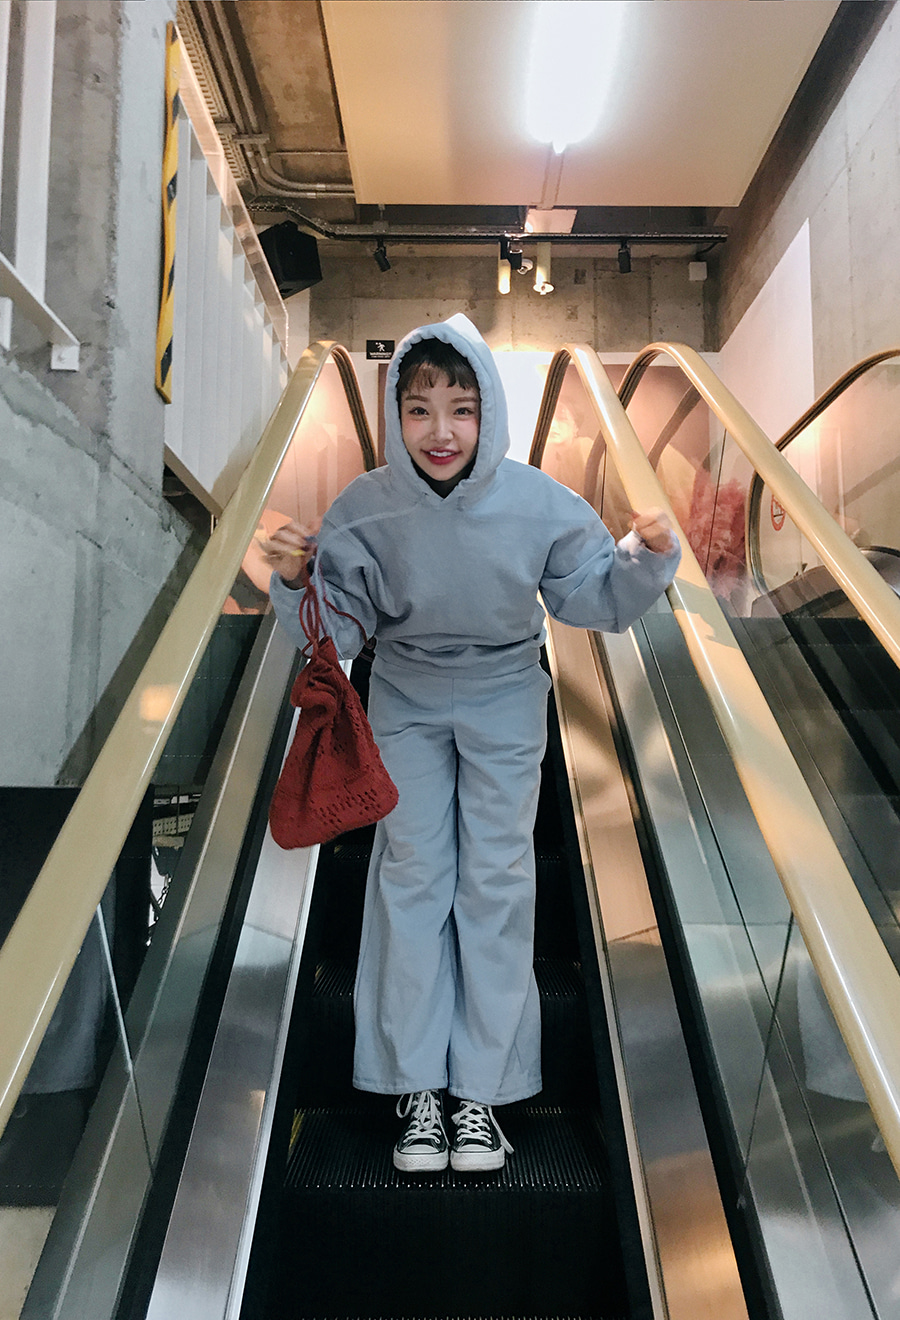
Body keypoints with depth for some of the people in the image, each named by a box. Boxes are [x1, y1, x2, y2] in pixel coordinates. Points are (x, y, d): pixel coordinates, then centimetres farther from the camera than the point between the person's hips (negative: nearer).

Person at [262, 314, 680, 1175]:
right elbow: (338, 630, -11)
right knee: (413, 876, 3)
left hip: (505, 703, 0)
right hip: (406, 704, 1)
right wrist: (296, 582, -29)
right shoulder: (365, 509, -19)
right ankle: (417, 1087, 17)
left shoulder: (537, 502, -20)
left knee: (497, 880, 4)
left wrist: (646, 559, -26)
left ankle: (483, 1088, 19)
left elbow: (595, 596, -8)